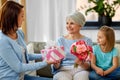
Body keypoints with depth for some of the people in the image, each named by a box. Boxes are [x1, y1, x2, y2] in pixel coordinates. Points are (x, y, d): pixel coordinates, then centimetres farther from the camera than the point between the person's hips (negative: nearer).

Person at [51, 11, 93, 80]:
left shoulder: (87, 41, 7)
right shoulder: (61, 40, 9)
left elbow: (88, 65, 3)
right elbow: (57, 66, 7)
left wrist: (82, 63, -18)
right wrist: (56, 63, -16)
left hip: (80, 70, 0)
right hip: (63, 70, 0)